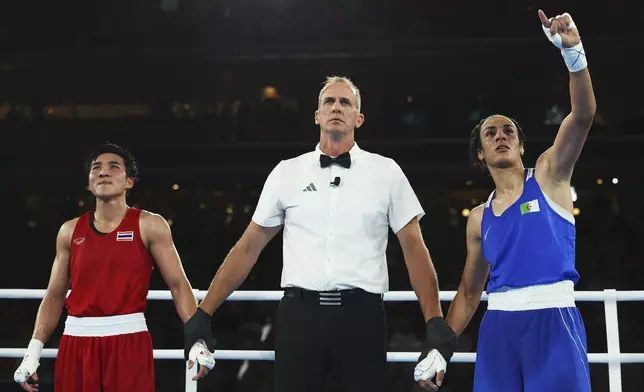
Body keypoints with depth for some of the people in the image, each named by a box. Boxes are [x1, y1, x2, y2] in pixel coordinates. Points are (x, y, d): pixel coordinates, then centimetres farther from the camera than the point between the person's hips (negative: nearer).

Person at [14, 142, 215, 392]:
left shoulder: (149, 226, 1)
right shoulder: (70, 231, 11)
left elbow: (178, 285, -3)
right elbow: (54, 296, 14)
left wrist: (197, 338, -15)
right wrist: (34, 350, 7)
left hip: (129, 341, -3)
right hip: (76, 342, 4)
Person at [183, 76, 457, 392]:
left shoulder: (386, 172, 6)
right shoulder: (286, 172, 9)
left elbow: (414, 248, 4)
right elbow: (249, 247, 10)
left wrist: (434, 321, -6)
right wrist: (202, 314, 6)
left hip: (361, 315, -1)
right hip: (298, 314, 1)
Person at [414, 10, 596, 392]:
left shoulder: (549, 175, 7)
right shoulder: (479, 219, 16)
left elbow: (583, 115, -9)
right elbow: (469, 292, 21)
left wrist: (573, 52, -23)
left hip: (552, 319, -4)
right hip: (498, 324, 4)